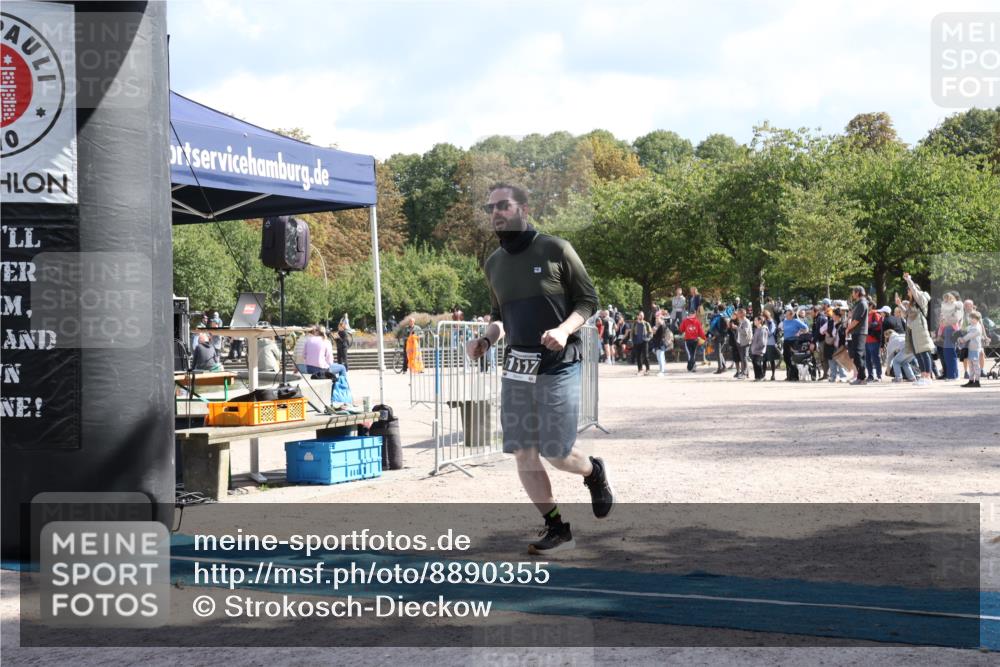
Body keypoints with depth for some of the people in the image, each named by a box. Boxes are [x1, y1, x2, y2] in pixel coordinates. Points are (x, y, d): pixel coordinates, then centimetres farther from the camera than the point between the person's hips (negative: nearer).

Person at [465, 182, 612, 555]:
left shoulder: (555, 250, -7)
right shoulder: (493, 264, 9)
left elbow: (589, 300, -3)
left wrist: (564, 330, -20)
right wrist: (486, 338, -1)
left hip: (558, 366, -5)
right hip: (516, 368, 5)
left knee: (556, 454, -5)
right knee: (523, 454, 3)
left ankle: (594, 473, 30)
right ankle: (555, 528, 16)